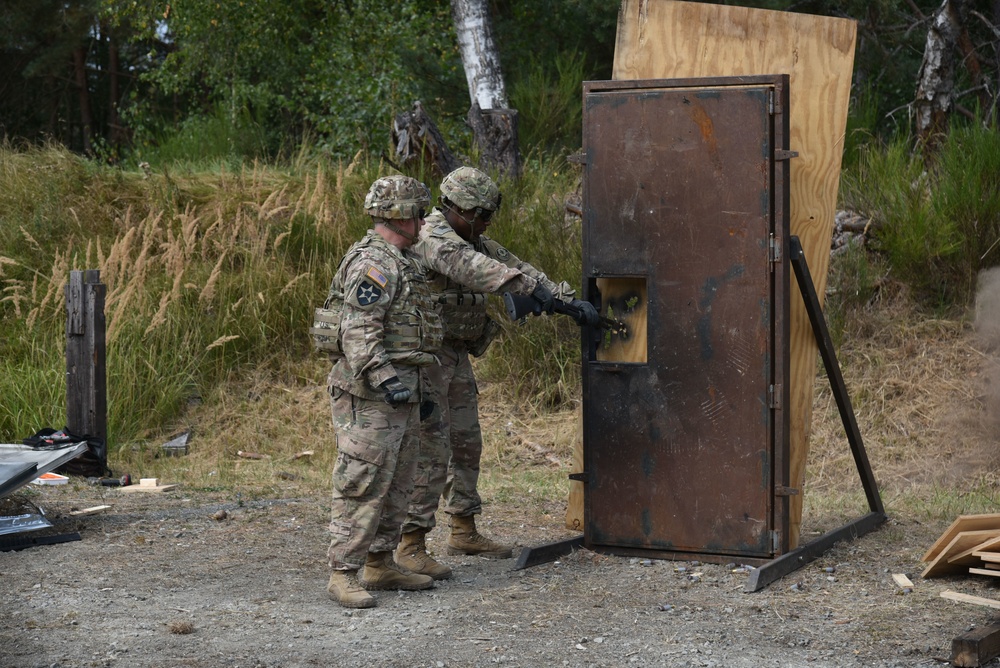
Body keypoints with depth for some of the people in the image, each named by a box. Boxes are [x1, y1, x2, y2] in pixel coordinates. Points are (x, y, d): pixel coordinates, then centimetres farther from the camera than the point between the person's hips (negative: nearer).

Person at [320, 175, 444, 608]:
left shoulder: (398, 262, 18)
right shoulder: (373, 264, -16)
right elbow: (358, 333, -24)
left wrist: (414, 386, 27)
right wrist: (384, 379, -32)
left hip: (399, 390, 11)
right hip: (370, 393, -11)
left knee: (397, 483, 15)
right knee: (364, 484, -9)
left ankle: (380, 563, 23)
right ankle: (343, 573, -5)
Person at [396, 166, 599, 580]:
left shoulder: (474, 241, 11)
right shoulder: (433, 237, -19)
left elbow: (514, 266, 9)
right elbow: (471, 268, -35)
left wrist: (569, 300, -1)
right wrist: (530, 287, -44)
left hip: (456, 356, 10)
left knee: (466, 444, 15)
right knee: (430, 450, -11)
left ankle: (464, 531, 27)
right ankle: (411, 545, -7)